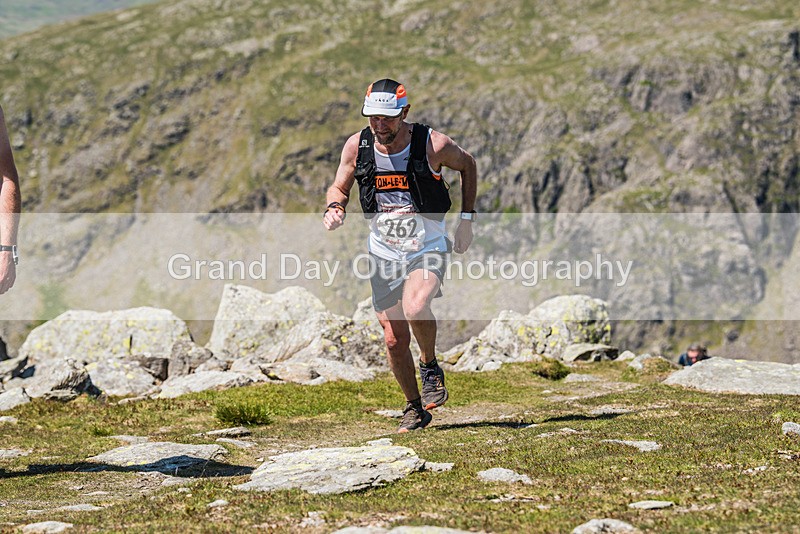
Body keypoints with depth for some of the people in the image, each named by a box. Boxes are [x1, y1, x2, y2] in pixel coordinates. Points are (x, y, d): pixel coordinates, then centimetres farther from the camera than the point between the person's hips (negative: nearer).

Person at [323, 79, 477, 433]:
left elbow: (467, 165, 4)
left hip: (428, 248, -3)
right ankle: (414, 408, 26)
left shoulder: (434, 145, -17)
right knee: (395, 340, 4)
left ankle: (430, 366, -1)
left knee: (415, 309, -31)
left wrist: (467, 219, 2)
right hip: (384, 252, 3)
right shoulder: (357, 147, -10)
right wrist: (334, 208, -16)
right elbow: (339, 187, 7)